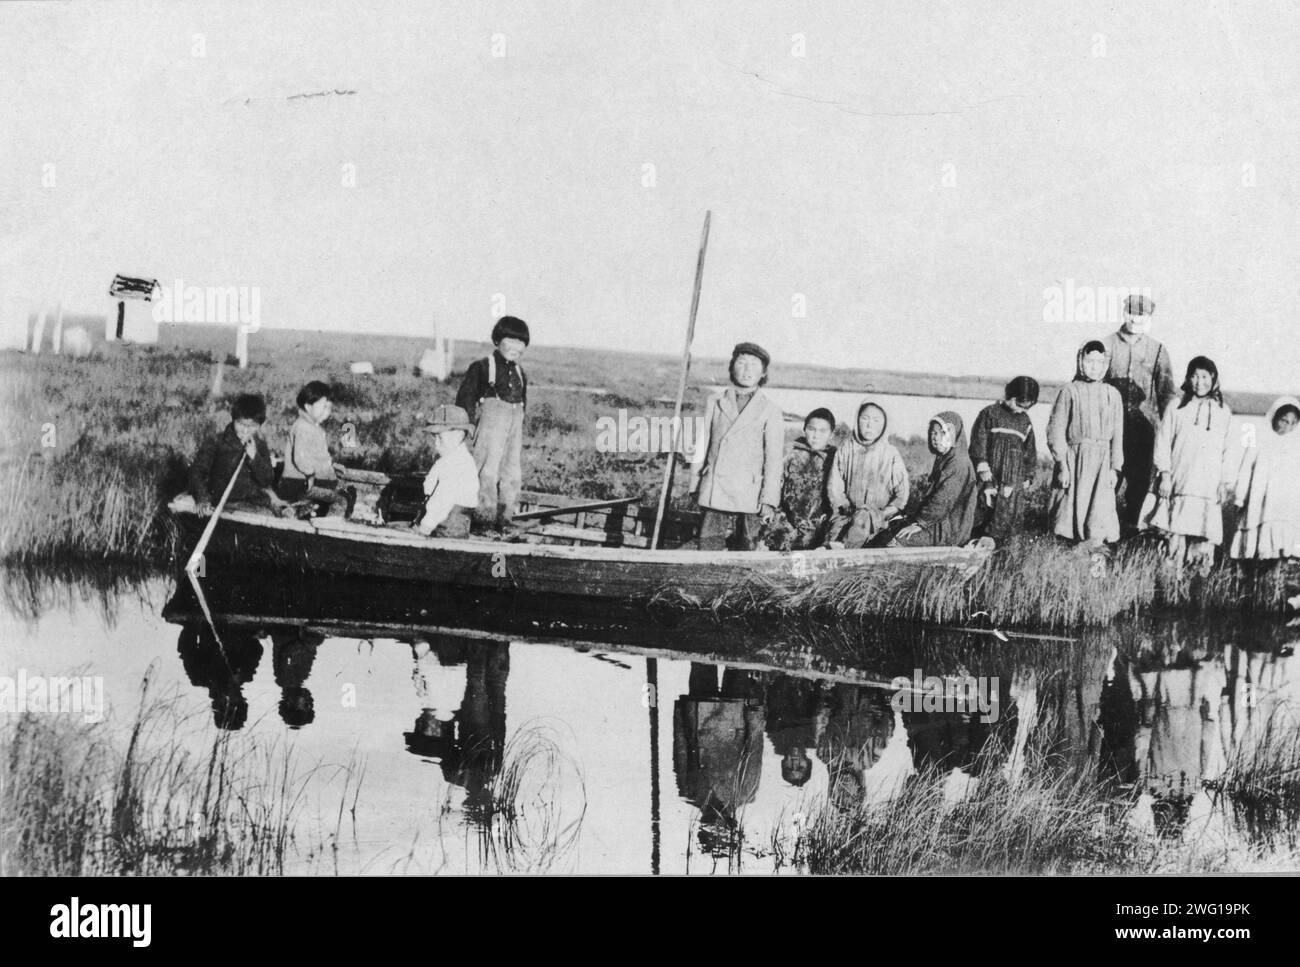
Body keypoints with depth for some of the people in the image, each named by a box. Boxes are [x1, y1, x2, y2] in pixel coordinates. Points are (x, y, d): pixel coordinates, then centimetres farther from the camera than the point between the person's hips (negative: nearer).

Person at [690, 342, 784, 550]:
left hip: (748, 497, -2)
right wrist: (695, 488, 11)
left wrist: (769, 501, -5)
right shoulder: (714, 404, 11)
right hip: (713, 494, 2)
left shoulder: (770, 411, 4)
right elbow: (701, 447, 13)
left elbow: (773, 459, 1)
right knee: (708, 550, -3)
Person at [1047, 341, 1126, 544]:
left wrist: (1114, 468, 4)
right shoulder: (1070, 391, 0)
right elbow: (1056, 431, -1)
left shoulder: (1112, 394, 7)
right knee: (1074, 506, 0)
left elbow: (1117, 435, 9)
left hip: (1102, 460, 2)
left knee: (1100, 510, -3)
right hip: (1075, 459, -2)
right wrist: (1062, 465, -7)